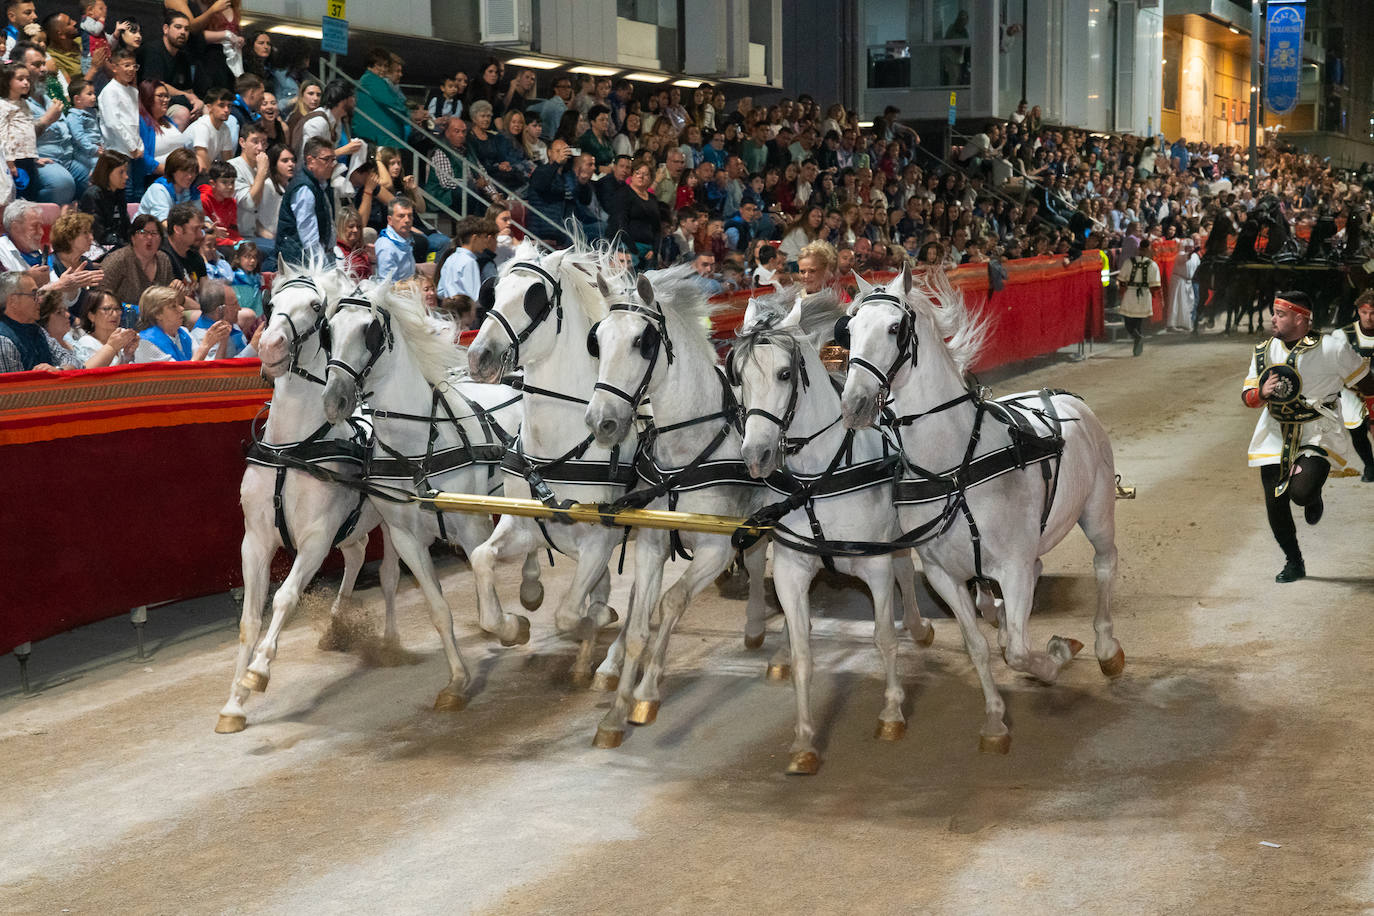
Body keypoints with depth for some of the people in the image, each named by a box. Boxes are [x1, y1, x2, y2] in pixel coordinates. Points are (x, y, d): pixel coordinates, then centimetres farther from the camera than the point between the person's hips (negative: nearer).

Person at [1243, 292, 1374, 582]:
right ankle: (1293, 563, 22)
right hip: (1276, 435, 4)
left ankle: (1313, 499, 17)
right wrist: (1262, 392, -17)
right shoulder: (1265, 351, 2)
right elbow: (1247, 396, 4)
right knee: (1275, 503, 0)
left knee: (1302, 492, -24)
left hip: (1318, 435, -4)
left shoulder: (1332, 348, -12)